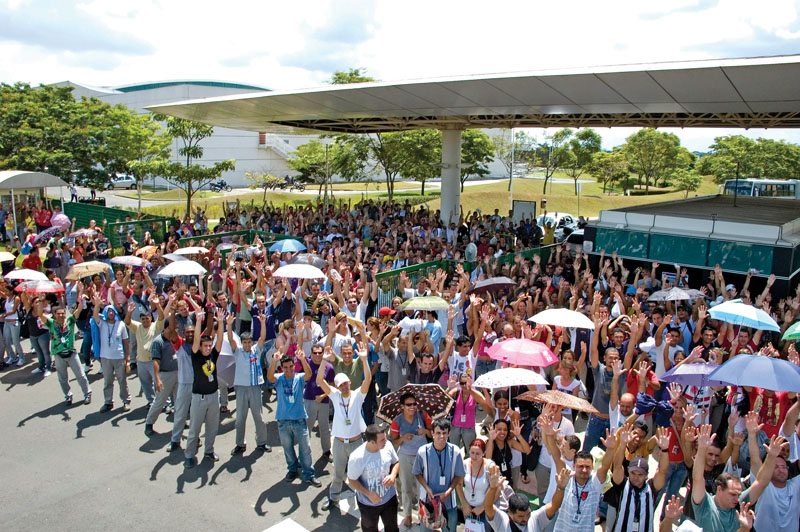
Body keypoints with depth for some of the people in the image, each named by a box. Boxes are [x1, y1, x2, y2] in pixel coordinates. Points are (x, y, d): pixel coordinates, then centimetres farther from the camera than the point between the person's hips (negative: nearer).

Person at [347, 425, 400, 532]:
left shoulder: (387, 446, -21)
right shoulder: (357, 457, -33)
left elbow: (396, 463, -1)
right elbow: (352, 480, -18)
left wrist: (393, 475, -20)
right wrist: (369, 494, -25)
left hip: (389, 498, 3)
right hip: (368, 503, -3)